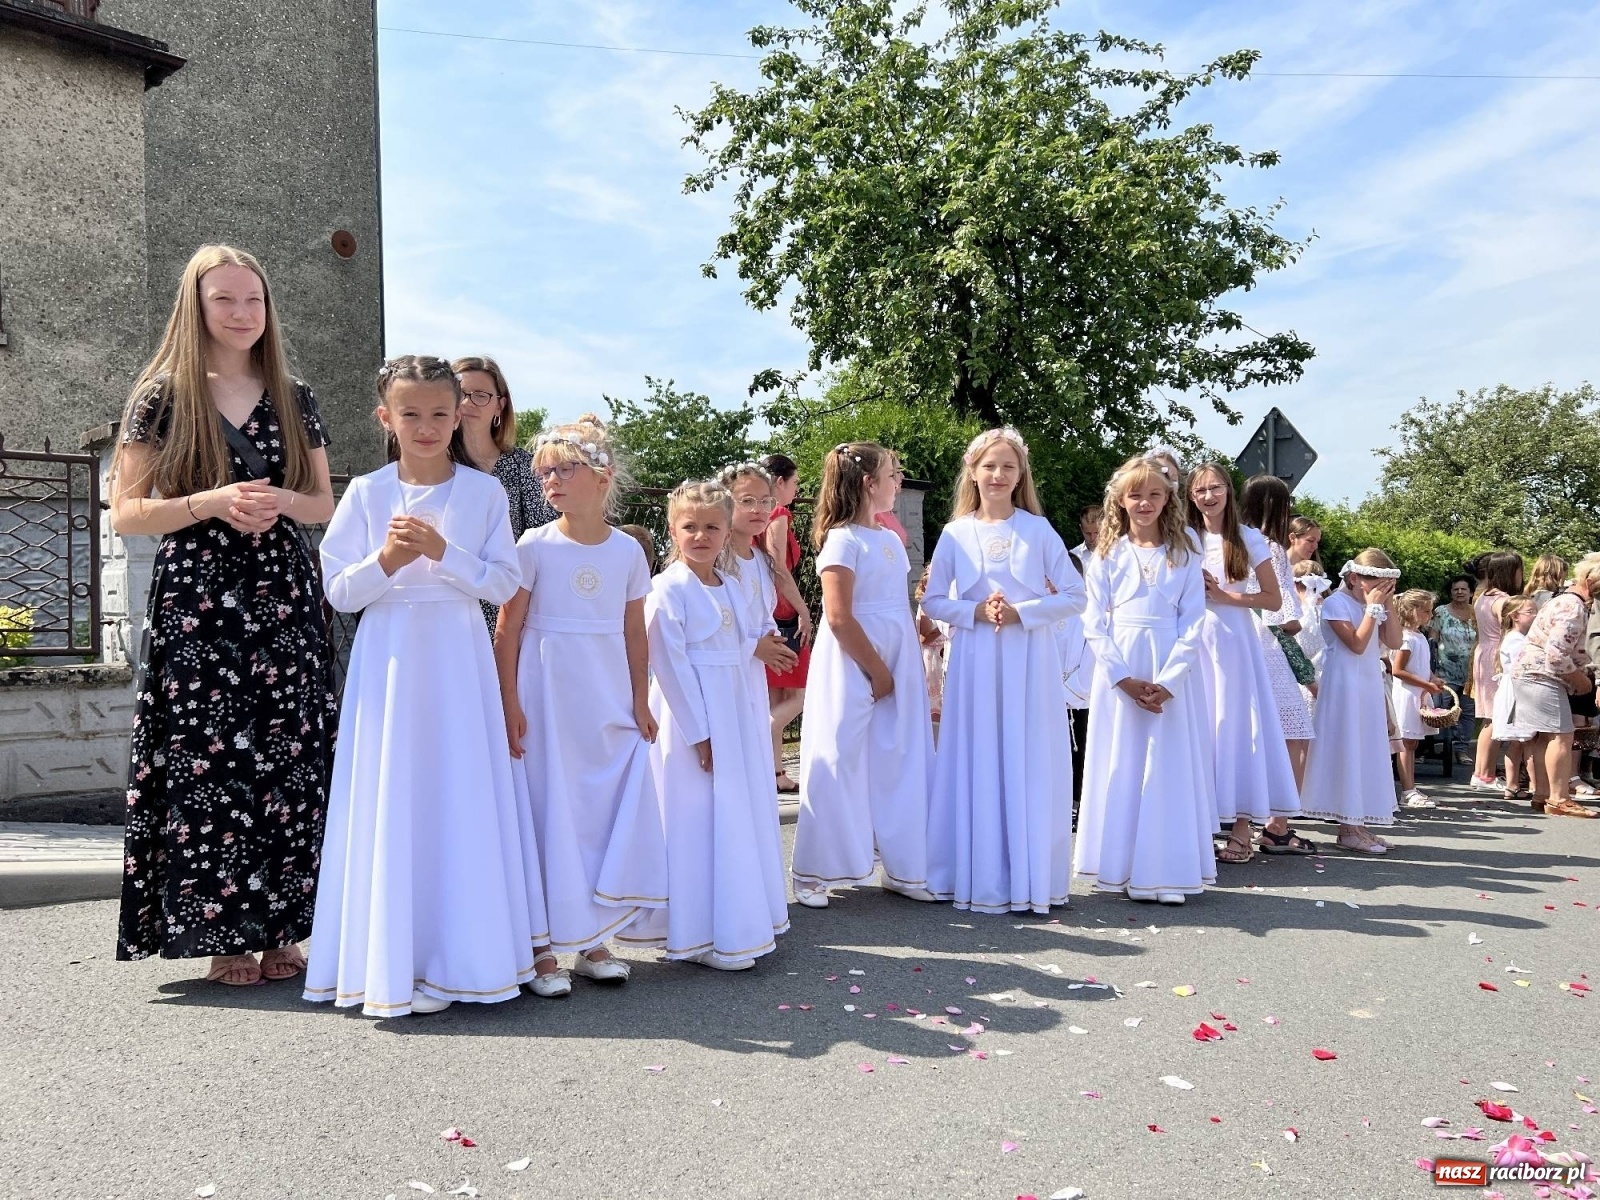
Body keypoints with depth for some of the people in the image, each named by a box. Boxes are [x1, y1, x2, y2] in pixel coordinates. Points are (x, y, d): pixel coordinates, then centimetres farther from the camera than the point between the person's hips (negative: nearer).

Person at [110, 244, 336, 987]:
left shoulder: (294, 399, 12)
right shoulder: (163, 396, 3)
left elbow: (326, 504, 16)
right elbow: (125, 513, 0)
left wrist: (283, 502, -6)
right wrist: (214, 502, -14)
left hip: (284, 599, 3)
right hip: (197, 601, -2)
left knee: (289, 759, 0)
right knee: (208, 759, -4)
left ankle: (281, 931, 9)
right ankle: (225, 935, 7)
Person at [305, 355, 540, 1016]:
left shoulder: (484, 491, 3)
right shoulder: (366, 492, 4)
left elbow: (503, 584, -1)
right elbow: (340, 592, 2)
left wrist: (443, 552, -14)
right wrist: (386, 560, -14)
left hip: (459, 662, 0)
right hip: (389, 660, 0)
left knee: (463, 799, 2)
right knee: (392, 802, 0)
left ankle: (460, 956, 14)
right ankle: (393, 966, 10)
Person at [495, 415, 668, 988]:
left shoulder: (627, 550, 4)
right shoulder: (535, 546, -4)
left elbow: (635, 634, 9)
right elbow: (507, 630, -4)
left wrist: (641, 704, 8)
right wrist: (509, 704, -10)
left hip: (611, 708, 3)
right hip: (547, 705, -3)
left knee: (611, 815, 6)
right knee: (548, 816, 0)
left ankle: (593, 940, 20)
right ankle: (543, 947, 12)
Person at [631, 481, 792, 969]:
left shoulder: (731, 586, 10)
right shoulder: (668, 589, -12)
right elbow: (670, 665, -15)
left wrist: (754, 722, 11)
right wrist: (699, 734, -17)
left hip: (737, 716, 8)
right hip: (693, 718, -8)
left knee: (743, 814, 13)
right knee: (700, 821, -3)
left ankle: (742, 922, 27)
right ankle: (700, 937, 7)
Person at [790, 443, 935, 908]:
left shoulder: (891, 539, 14)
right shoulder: (843, 539, -10)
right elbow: (839, 617, -17)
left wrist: (907, 670, 6)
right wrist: (877, 672, -14)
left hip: (898, 667, 7)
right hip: (852, 669, -7)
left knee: (900, 765, 9)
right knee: (839, 766, -2)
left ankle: (904, 868, 21)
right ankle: (813, 872, 10)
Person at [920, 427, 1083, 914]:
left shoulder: (1039, 530, 3)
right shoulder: (955, 534, 5)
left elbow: (1074, 595, 2)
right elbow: (933, 601, 7)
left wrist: (1022, 612, -11)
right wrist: (976, 611, -10)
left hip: (1031, 660, -1)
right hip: (975, 662, 1)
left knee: (1031, 765, 1)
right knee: (977, 766, 3)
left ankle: (1032, 879, 11)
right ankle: (980, 879, 12)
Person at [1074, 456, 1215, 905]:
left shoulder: (1184, 557, 5)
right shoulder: (1106, 555, 5)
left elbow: (1192, 627, -1)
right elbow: (1095, 624, -1)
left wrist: (1167, 682, -13)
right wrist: (1126, 679, -11)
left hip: (1172, 676, 0)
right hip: (1117, 674, 0)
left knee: (1169, 767, 1)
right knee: (1120, 766, 3)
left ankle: (1166, 871, 8)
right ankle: (1118, 868, 11)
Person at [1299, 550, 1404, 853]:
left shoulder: (1374, 605, 14)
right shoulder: (1336, 603, -10)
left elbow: (1394, 642, 6)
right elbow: (1357, 644, -19)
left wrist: (1388, 605, 1)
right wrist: (1373, 607, -15)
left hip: (1370, 686, 8)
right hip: (1345, 687, -8)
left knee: (1366, 751, 8)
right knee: (1347, 751, -7)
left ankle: (1356, 824, 14)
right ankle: (1348, 828, -3)